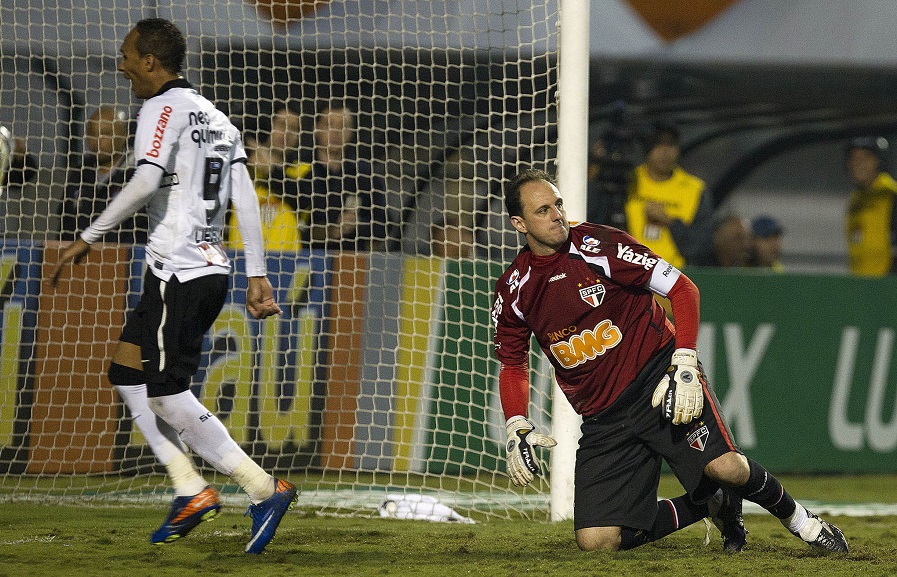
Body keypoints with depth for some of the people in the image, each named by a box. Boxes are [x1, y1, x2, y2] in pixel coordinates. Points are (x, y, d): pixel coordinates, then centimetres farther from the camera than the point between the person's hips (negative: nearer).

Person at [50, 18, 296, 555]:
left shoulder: (164, 109, -8)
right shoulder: (215, 117, 18)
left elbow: (147, 182, -23)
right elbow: (246, 200, 14)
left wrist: (87, 238, -19)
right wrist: (258, 275, 13)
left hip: (178, 270, -9)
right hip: (212, 269, 9)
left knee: (167, 391, -7)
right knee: (127, 373, 16)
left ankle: (265, 489, -11)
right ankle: (191, 491, 10)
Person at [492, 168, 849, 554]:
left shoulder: (597, 246, -11)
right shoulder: (513, 291, 1)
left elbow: (683, 289, -9)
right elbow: (512, 363, 15)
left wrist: (684, 366, -20)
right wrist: (517, 429, -1)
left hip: (657, 376, -4)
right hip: (602, 419, 4)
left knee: (725, 466, -30)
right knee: (596, 542, -9)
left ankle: (797, 518, 3)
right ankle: (710, 505, 14)